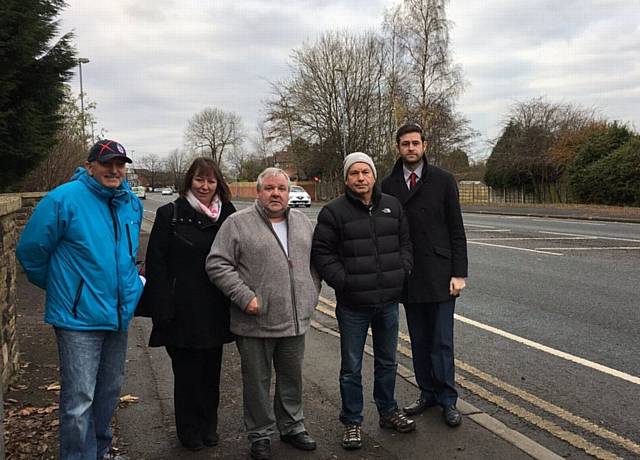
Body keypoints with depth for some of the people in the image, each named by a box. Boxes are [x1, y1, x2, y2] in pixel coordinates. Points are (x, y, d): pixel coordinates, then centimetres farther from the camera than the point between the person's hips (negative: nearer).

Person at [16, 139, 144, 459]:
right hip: (79, 317, -6)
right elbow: (30, 250, -7)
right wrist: (57, 285, 4)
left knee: (110, 390, 20)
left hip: (119, 315, 7)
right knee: (79, 400, -2)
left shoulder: (132, 203, 5)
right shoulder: (64, 199, -14)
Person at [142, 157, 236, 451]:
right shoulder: (170, 214, -4)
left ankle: (209, 426, 29)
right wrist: (162, 308, -13)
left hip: (215, 308, 3)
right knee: (186, 371, 6)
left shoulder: (227, 215, 6)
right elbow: (156, 262, -7)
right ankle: (189, 430, 23)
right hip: (184, 310, -3)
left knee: (211, 369, 13)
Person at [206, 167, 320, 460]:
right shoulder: (238, 224, -6)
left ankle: (292, 427, 36)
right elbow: (217, 264, -10)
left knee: (292, 377, 17)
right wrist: (245, 297, -16)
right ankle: (261, 435, 26)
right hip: (256, 323, -4)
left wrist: (311, 296, 9)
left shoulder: (303, 223, 10)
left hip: (296, 321, 4)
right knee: (257, 381, 8)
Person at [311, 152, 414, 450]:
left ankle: (388, 412, 37)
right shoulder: (334, 211, -7)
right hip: (353, 305, -4)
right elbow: (322, 253, -7)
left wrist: (403, 272, 3)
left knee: (387, 361, 19)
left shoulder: (392, 206, 7)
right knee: (351, 368, 7)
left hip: (389, 301, 4)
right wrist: (343, 282, -13)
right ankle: (352, 422, 22)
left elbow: (405, 242, 15)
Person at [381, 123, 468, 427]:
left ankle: (447, 400, 14)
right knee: (419, 341, 12)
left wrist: (459, 273, -7)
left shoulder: (443, 181, 0)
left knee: (442, 342, 1)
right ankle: (428, 393, 26)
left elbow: (456, 230, -1)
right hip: (407, 277, 3)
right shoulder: (388, 185, 5)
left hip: (439, 275, -2)